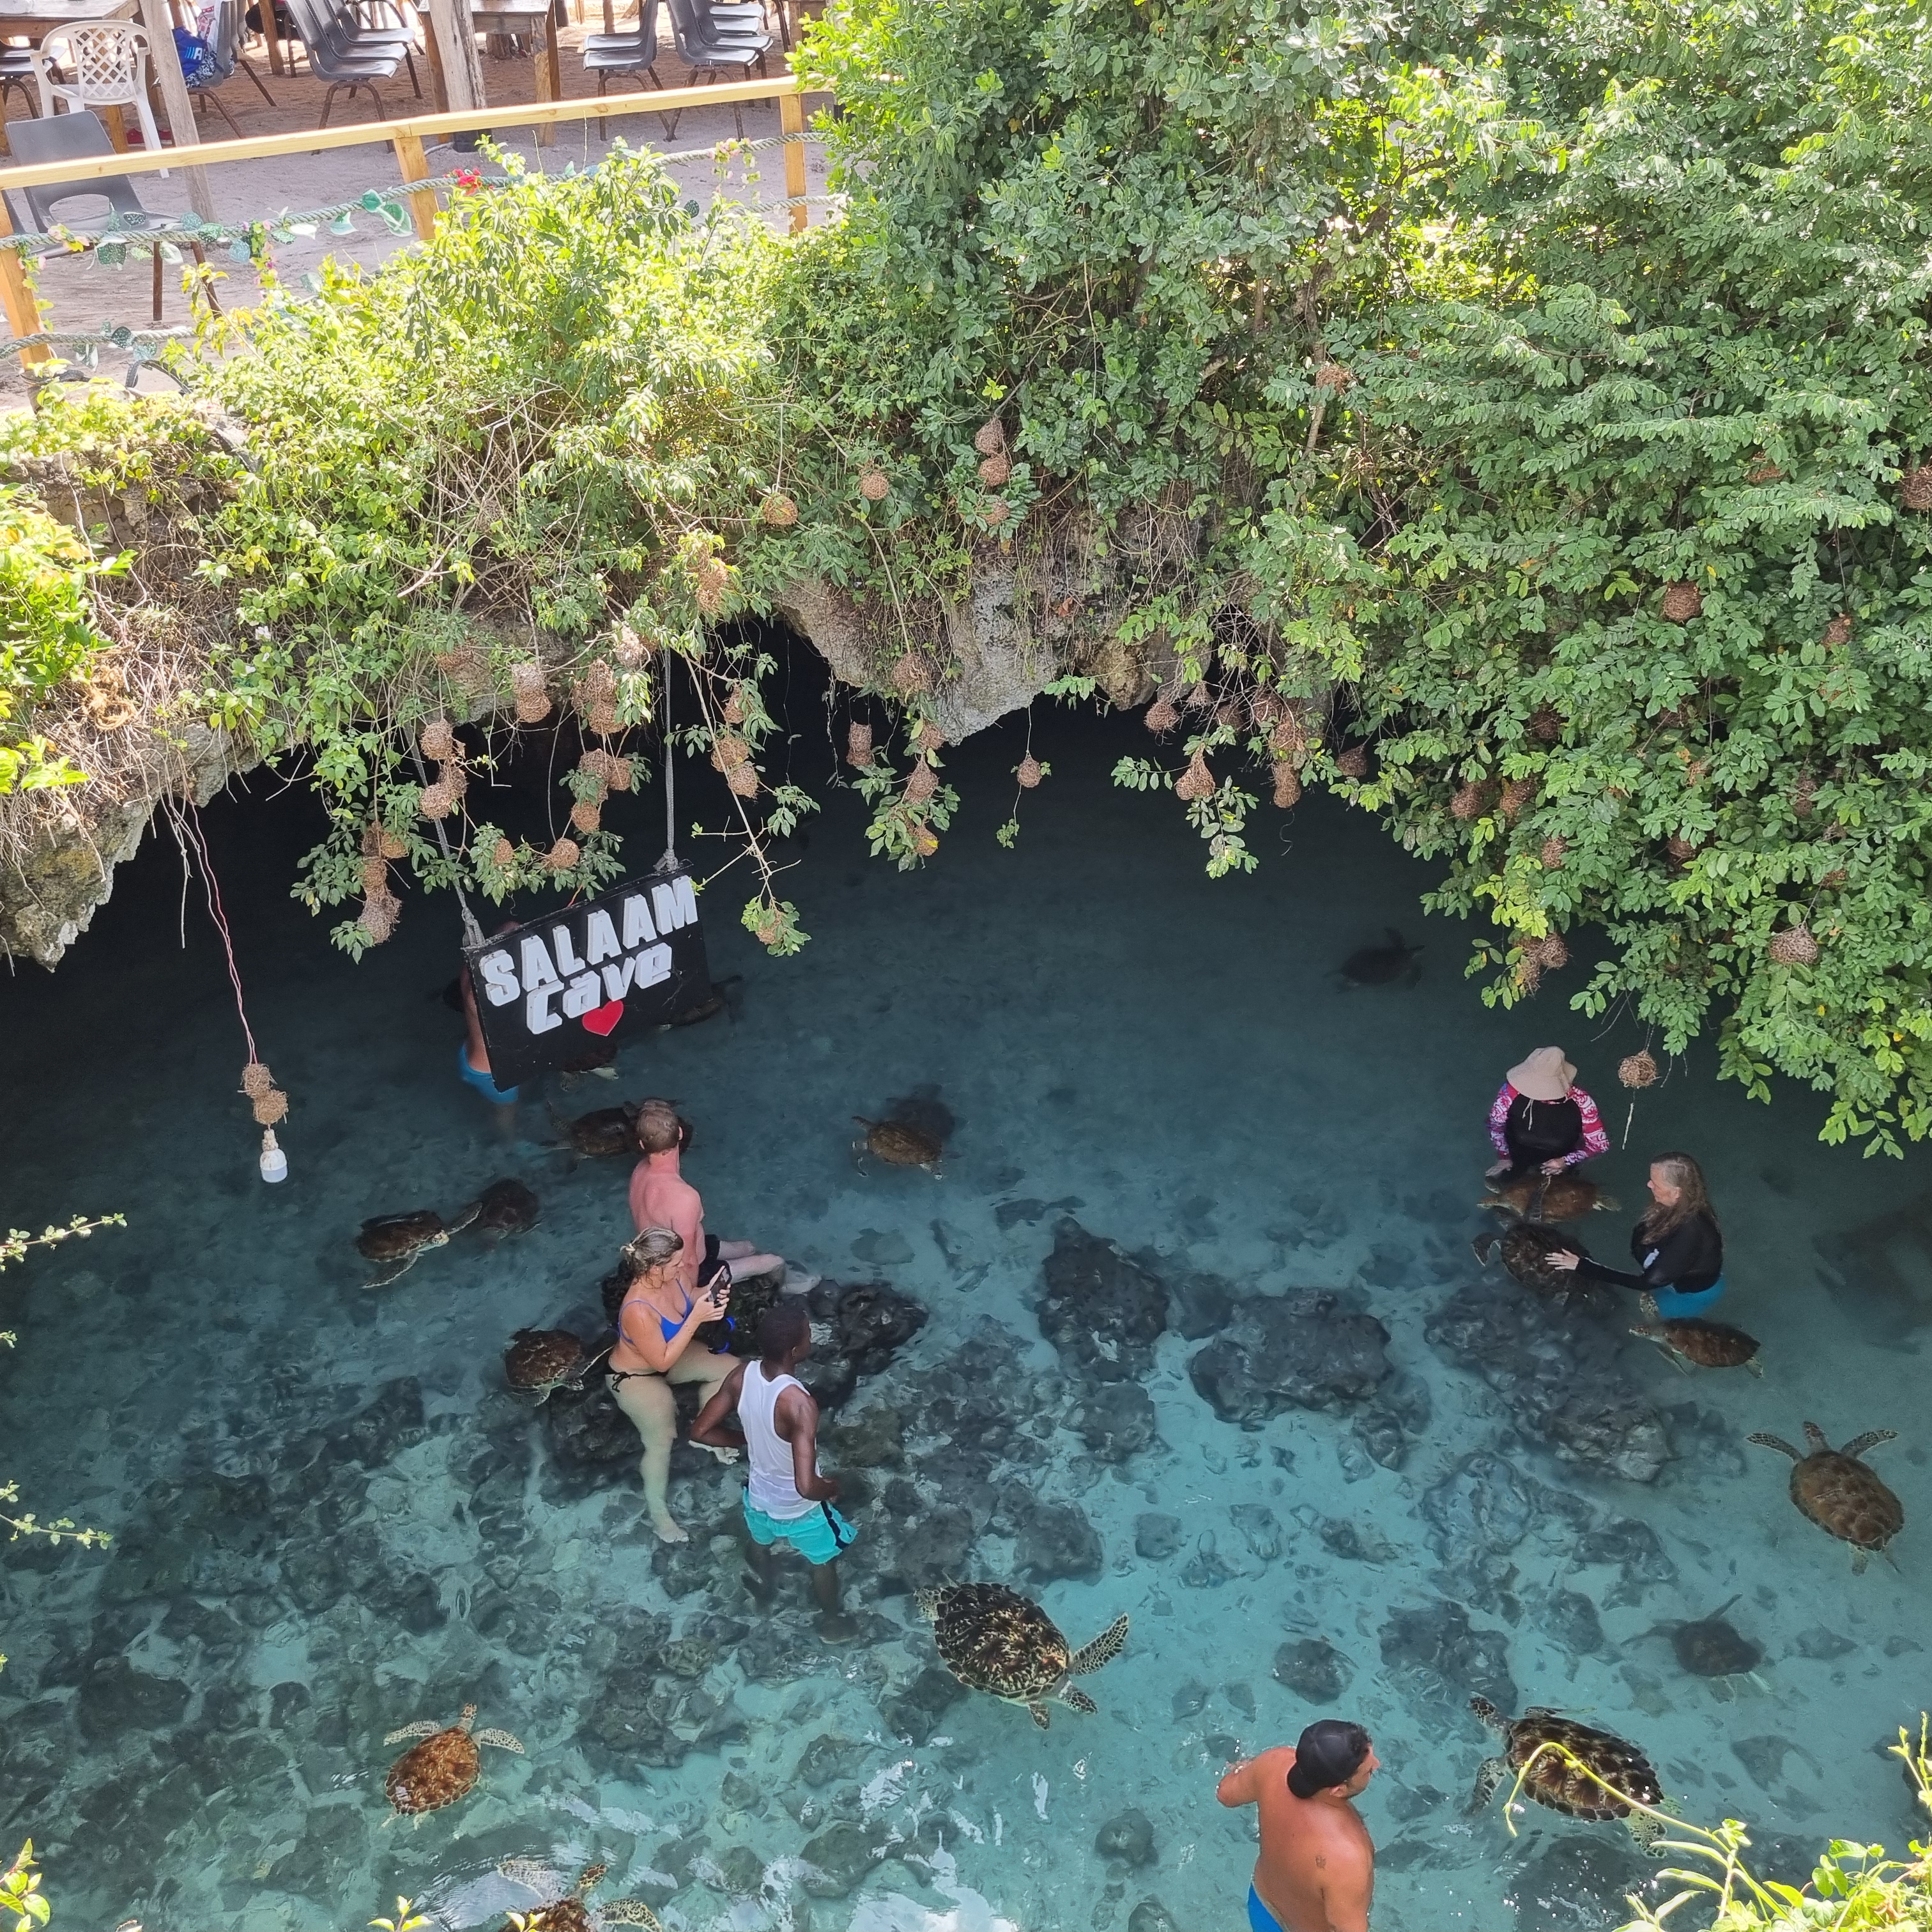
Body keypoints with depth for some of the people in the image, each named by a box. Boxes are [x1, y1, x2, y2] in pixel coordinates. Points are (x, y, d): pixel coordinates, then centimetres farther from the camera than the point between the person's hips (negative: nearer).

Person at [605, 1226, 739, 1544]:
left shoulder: (670, 1277, -19)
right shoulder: (638, 1311, -41)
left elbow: (688, 1305, 2)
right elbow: (662, 1361, -31)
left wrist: (710, 1296, -21)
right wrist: (696, 1319, -37)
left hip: (666, 1356, 8)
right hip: (634, 1376, -8)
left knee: (728, 1368, 9)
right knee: (661, 1439, -12)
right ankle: (657, 1510, 11)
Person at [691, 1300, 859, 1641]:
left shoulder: (741, 1375, -22)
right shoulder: (798, 1403, -41)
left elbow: (700, 1431, -10)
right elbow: (806, 1486, -42)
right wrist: (832, 1487, -19)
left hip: (758, 1497, 5)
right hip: (799, 1511, -5)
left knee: (760, 1541, 38)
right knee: (824, 1561, 28)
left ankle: (763, 1586, 68)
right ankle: (831, 1621, 53)